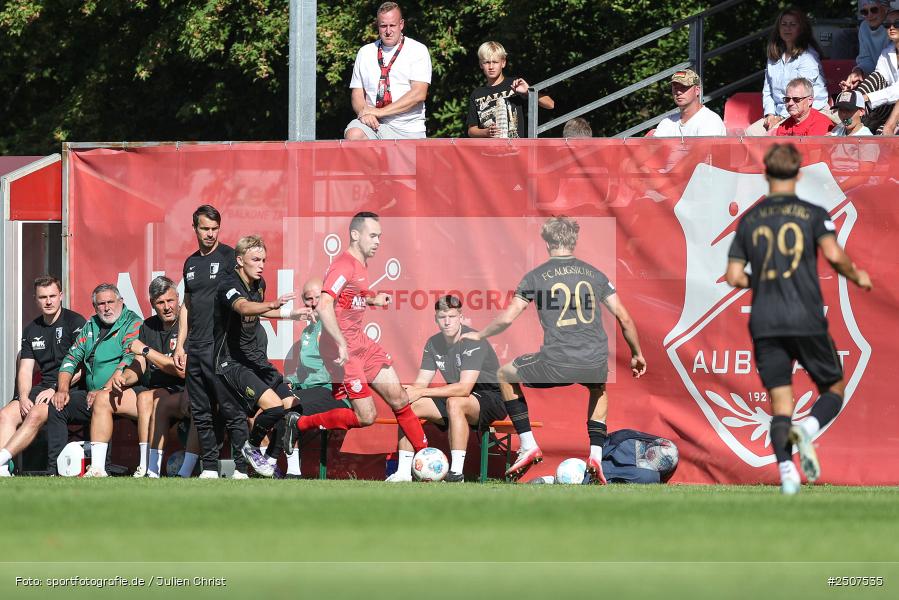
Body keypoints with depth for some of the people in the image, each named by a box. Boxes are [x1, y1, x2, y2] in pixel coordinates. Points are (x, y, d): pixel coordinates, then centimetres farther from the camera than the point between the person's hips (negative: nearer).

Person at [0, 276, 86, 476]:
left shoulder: (75, 323, -4)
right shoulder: (32, 330, 16)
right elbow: (25, 370, 11)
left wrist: (55, 390, -18)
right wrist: (24, 397, -8)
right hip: (44, 386, 6)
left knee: (36, 414, -32)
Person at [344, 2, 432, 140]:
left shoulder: (418, 50, 3)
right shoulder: (365, 53, 15)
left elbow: (419, 94, -8)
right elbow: (357, 93, 12)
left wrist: (380, 112, -14)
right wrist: (364, 113, -12)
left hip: (407, 130, -2)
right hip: (373, 124, 2)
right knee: (353, 134, -29)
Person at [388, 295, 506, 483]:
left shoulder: (473, 342, -21)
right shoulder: (433, 344, 3)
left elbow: (464, 388, -29)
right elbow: (421, 383, 3)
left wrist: (421, 392, -28)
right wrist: (406, 392, -22)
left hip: (492, 398, -8)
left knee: (454, 402, -39)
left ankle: (457, 473, -36)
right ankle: (403, 472, -9)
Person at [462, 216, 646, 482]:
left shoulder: (536, 276, 5)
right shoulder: (594, 274, 13)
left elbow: (507, 318, 3)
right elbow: (624, 318, 12)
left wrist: (479, 335, 22)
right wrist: (636, 354, 27)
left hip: (556, 365, -3)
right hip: (595, 364, 3)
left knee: (505, 375, 24)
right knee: (599, 388, 40)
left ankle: (528, 446, 17)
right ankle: (596, 455, 21)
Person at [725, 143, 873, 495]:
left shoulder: (749, 219, 11)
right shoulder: (813, 214, 1)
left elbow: (734, 277, 9)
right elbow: (833, 254, -13)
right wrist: (856, 277, 6)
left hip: (764, 324, 2)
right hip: (807, 321, -2)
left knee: (780, 404, 3)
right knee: (834, 390, 12)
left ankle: (785, 470, -18)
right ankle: (810, 428, -19)